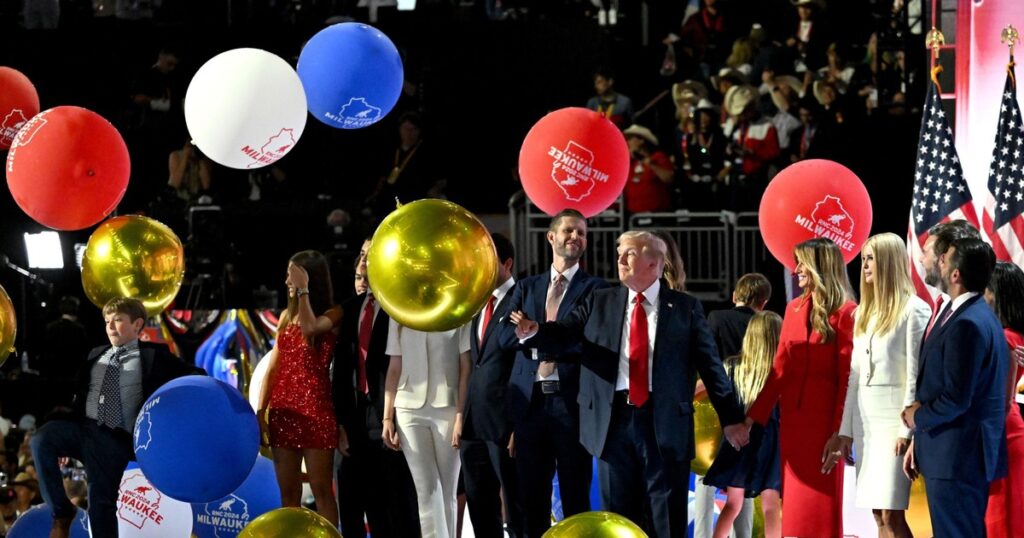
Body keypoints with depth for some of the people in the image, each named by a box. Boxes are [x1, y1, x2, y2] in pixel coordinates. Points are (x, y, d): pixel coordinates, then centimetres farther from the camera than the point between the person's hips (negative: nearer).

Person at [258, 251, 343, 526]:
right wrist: (261, 410, 6)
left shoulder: (332, 314, -2)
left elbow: (310, 328, -24)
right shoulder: (287, 315, 15)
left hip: (314, 408, -6)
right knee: (288, 491, 7)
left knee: (321, 490, -6)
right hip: (283, 410, 6)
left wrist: (303, 289, -13)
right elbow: (274, 366, 13)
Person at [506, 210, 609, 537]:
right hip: (530, 401, 4)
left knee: (575, 497, -1)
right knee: (532, 497, 6)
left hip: (572, 402, -4)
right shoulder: (526, 288, 16)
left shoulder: (596, 290, 3)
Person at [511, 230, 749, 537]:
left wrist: (731, 418, 5)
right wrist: (533, 331, -21)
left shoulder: (684, 308, 5)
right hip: (614, 420, 2)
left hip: (666, 424, -2)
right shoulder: (600, 302, 11)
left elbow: (710, 365, 5)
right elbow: (563, 334, 1)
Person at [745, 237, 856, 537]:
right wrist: (754, 415, 7)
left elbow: (848, 377, -11)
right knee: (795, 509, 7)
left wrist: (839, 431, -15)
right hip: (793, 420, 6)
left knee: (822, 510, -2)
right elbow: (779, 369, 12)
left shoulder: (845, 312, -7)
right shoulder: (794, 309, 12)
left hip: (825, 419, -6)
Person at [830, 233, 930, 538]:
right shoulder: (863, 312, 18)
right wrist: (846, 430, 13)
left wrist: (907, 429, -14)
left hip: (893, 420, -7)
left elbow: (916, 374, -9)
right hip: (865, 420, 7)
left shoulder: (913, 309, -5)